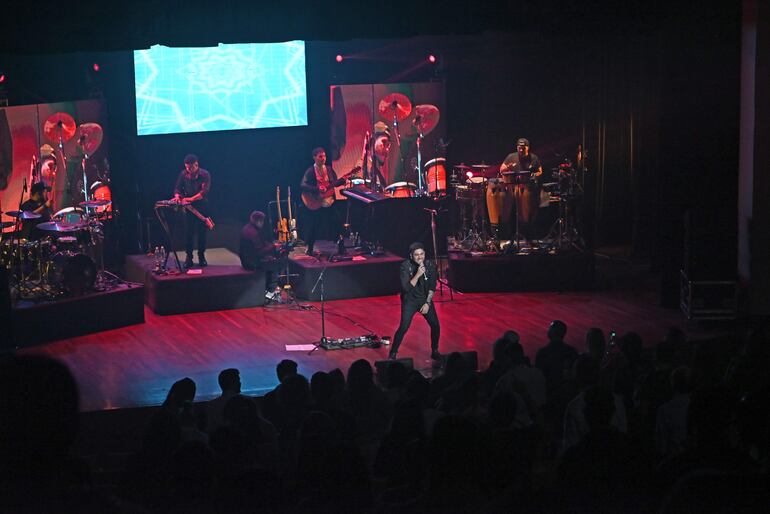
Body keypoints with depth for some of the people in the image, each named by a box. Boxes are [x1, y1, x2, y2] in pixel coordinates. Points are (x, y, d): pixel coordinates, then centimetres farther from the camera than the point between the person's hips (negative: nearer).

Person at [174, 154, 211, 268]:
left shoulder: (205, 174, -9)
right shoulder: (183, 174, 1)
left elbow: (204, 192, -20)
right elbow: (178, 188, 8)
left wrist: (191, 199, -30)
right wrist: (177, 196, -15)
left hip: (202, 206, -2)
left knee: (202, 232, 3)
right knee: (188, 232, -1)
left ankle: (201, 256, 15)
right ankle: (189, 257, 6)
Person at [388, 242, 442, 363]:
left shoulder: (430, 265, -8)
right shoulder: (406, 266, -19)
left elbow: (432, 287, -1)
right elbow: (406, 288, -25)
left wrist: (427, 303, -7)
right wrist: (417, 275, -33)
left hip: (425, 299, 4)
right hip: (410, 300, -4)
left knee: (435, 325, -1)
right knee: (403, 327, -16)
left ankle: (435, 352, 21)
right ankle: (392, 354, -3)